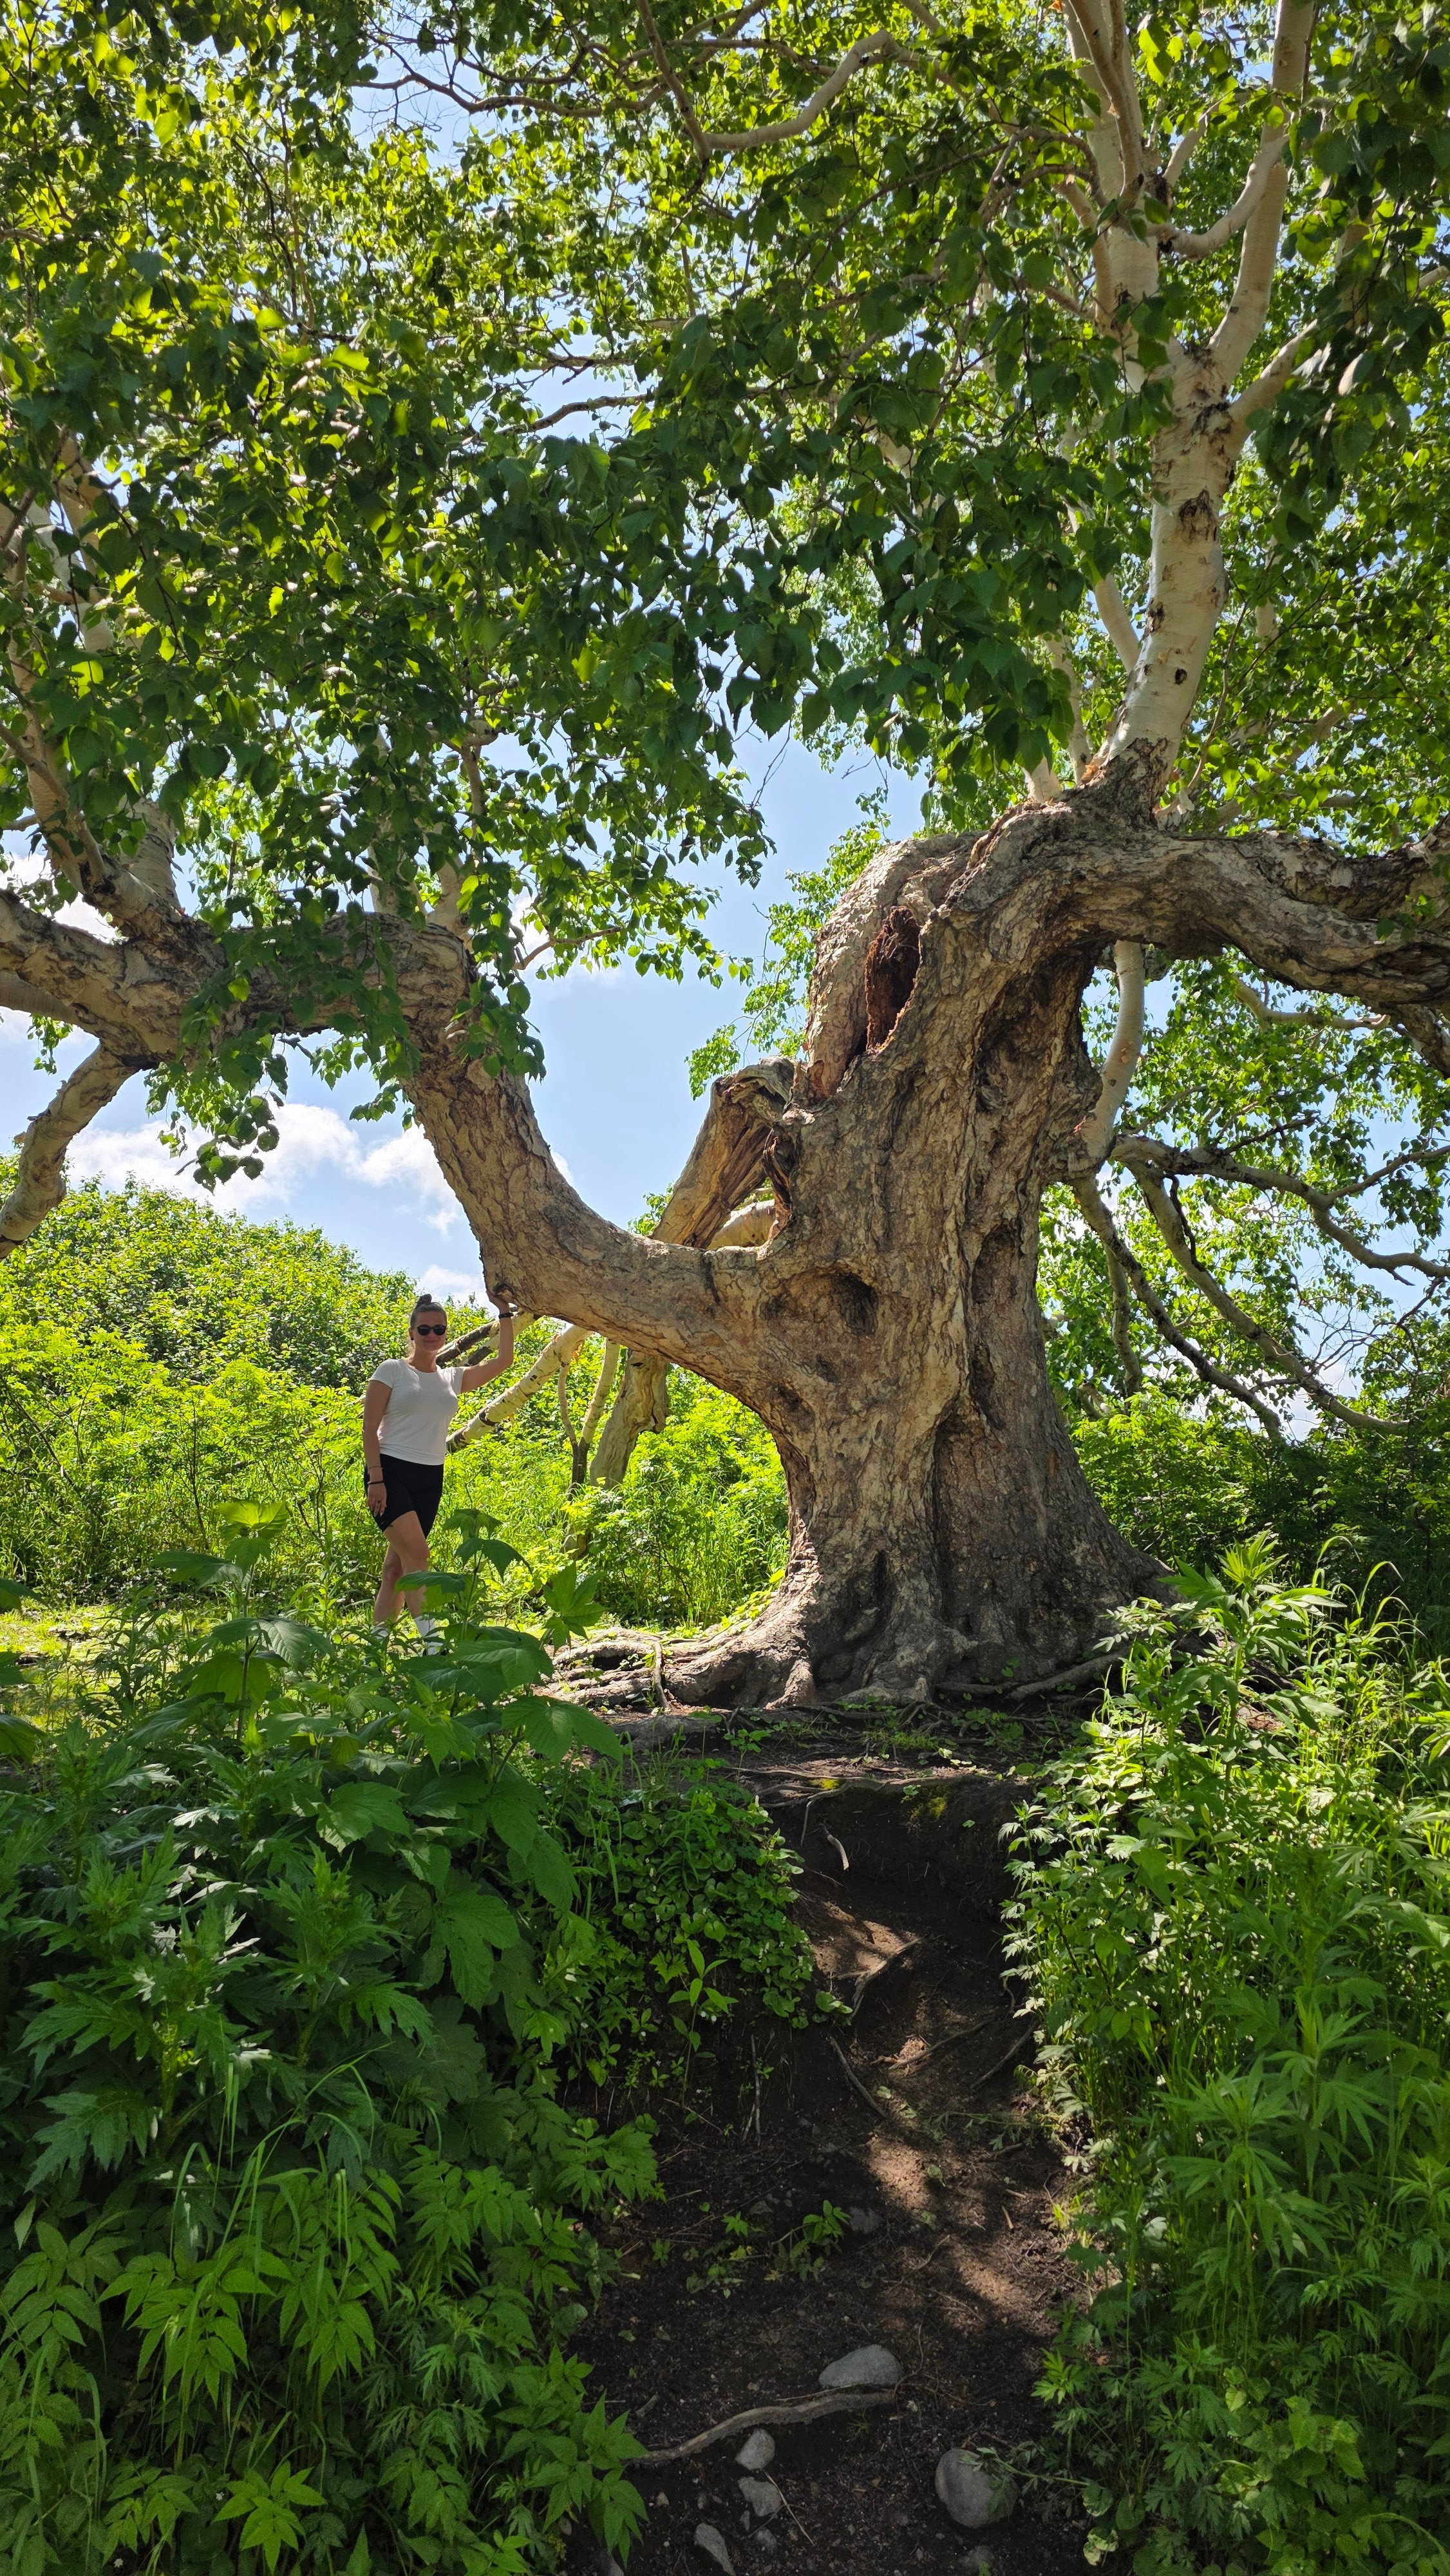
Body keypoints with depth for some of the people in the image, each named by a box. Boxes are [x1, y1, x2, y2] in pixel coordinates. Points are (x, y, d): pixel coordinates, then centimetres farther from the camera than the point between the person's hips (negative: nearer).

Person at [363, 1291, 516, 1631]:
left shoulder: (453, 1379, 14)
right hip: (390, 1473, -5)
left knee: (398, 1564, 5)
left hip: (430, 1480, 5)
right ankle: (429, 1635, -25)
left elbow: (504, 1361, 11)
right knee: (417, 1552, -21)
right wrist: (375, 1478, -13)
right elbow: (369, 1427, -4)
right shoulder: (392, 1370, 1)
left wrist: (505, 1315, 7)